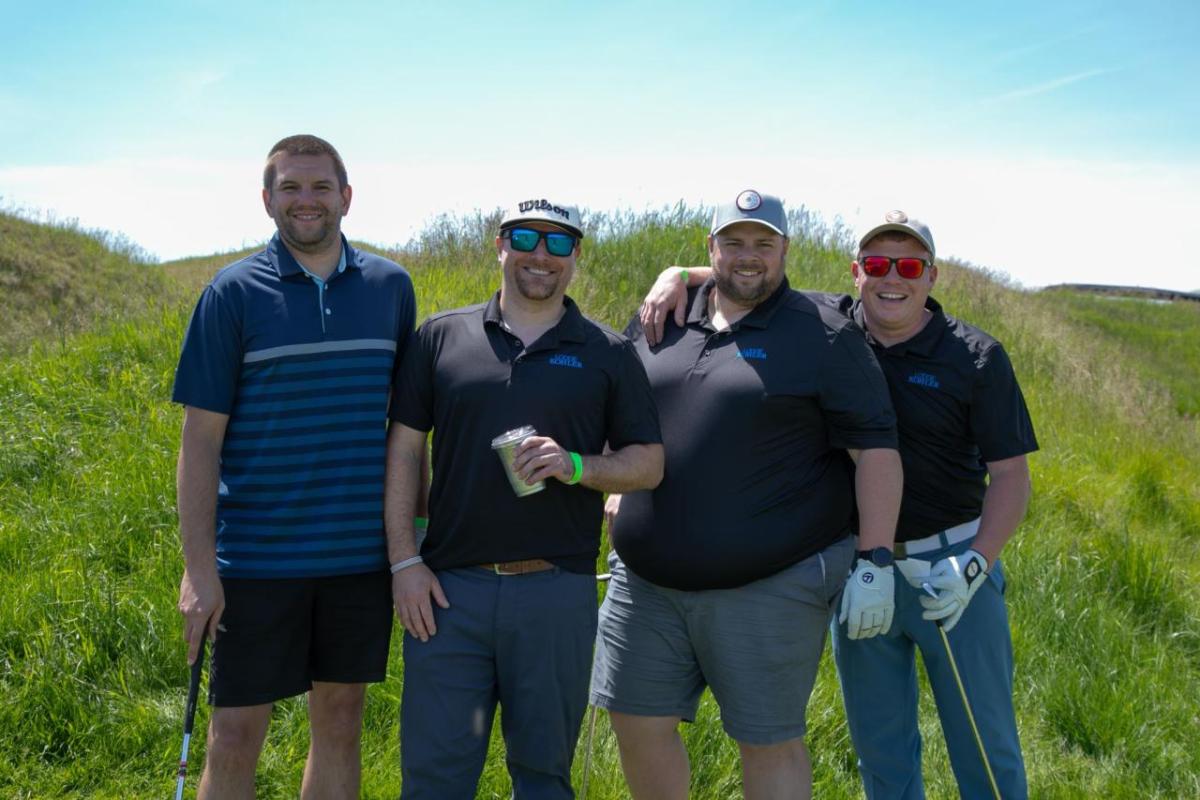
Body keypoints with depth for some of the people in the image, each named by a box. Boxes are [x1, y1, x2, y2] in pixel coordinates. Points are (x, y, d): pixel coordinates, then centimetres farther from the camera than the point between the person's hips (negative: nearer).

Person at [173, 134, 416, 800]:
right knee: (235, 736, 2)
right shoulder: (232, 293, -3)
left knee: (340, 724, 12)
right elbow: (201, 437, -5)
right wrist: (198, 569, -10)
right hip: (258, 558, -2)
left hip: (361, 554, 3)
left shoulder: (391, 287, 5)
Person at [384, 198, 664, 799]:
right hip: (449, 590, 0)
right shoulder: (441, 337, 7)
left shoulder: (608, 354, 6)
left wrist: (576, 466, -13)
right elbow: (403, 451, 6)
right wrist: (404, 563, -1)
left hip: (558, 592, 0)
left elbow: (649, 463, 6)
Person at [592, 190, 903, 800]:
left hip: (770, 586, -5)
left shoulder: (825, 336, -4)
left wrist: (874, 561, -12)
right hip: (646, 578, 5)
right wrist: (615, 488, 12)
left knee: (770, 743, 4)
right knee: (639, 724, 11)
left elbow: (876, 449, -7)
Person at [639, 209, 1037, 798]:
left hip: (950, 566, -2)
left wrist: (975, 563, -20)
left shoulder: (976, 357, -7)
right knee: (880, 752, 13)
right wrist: (676, 276, -11)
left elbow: (1009, 474, -6)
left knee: (985, 748, 6)